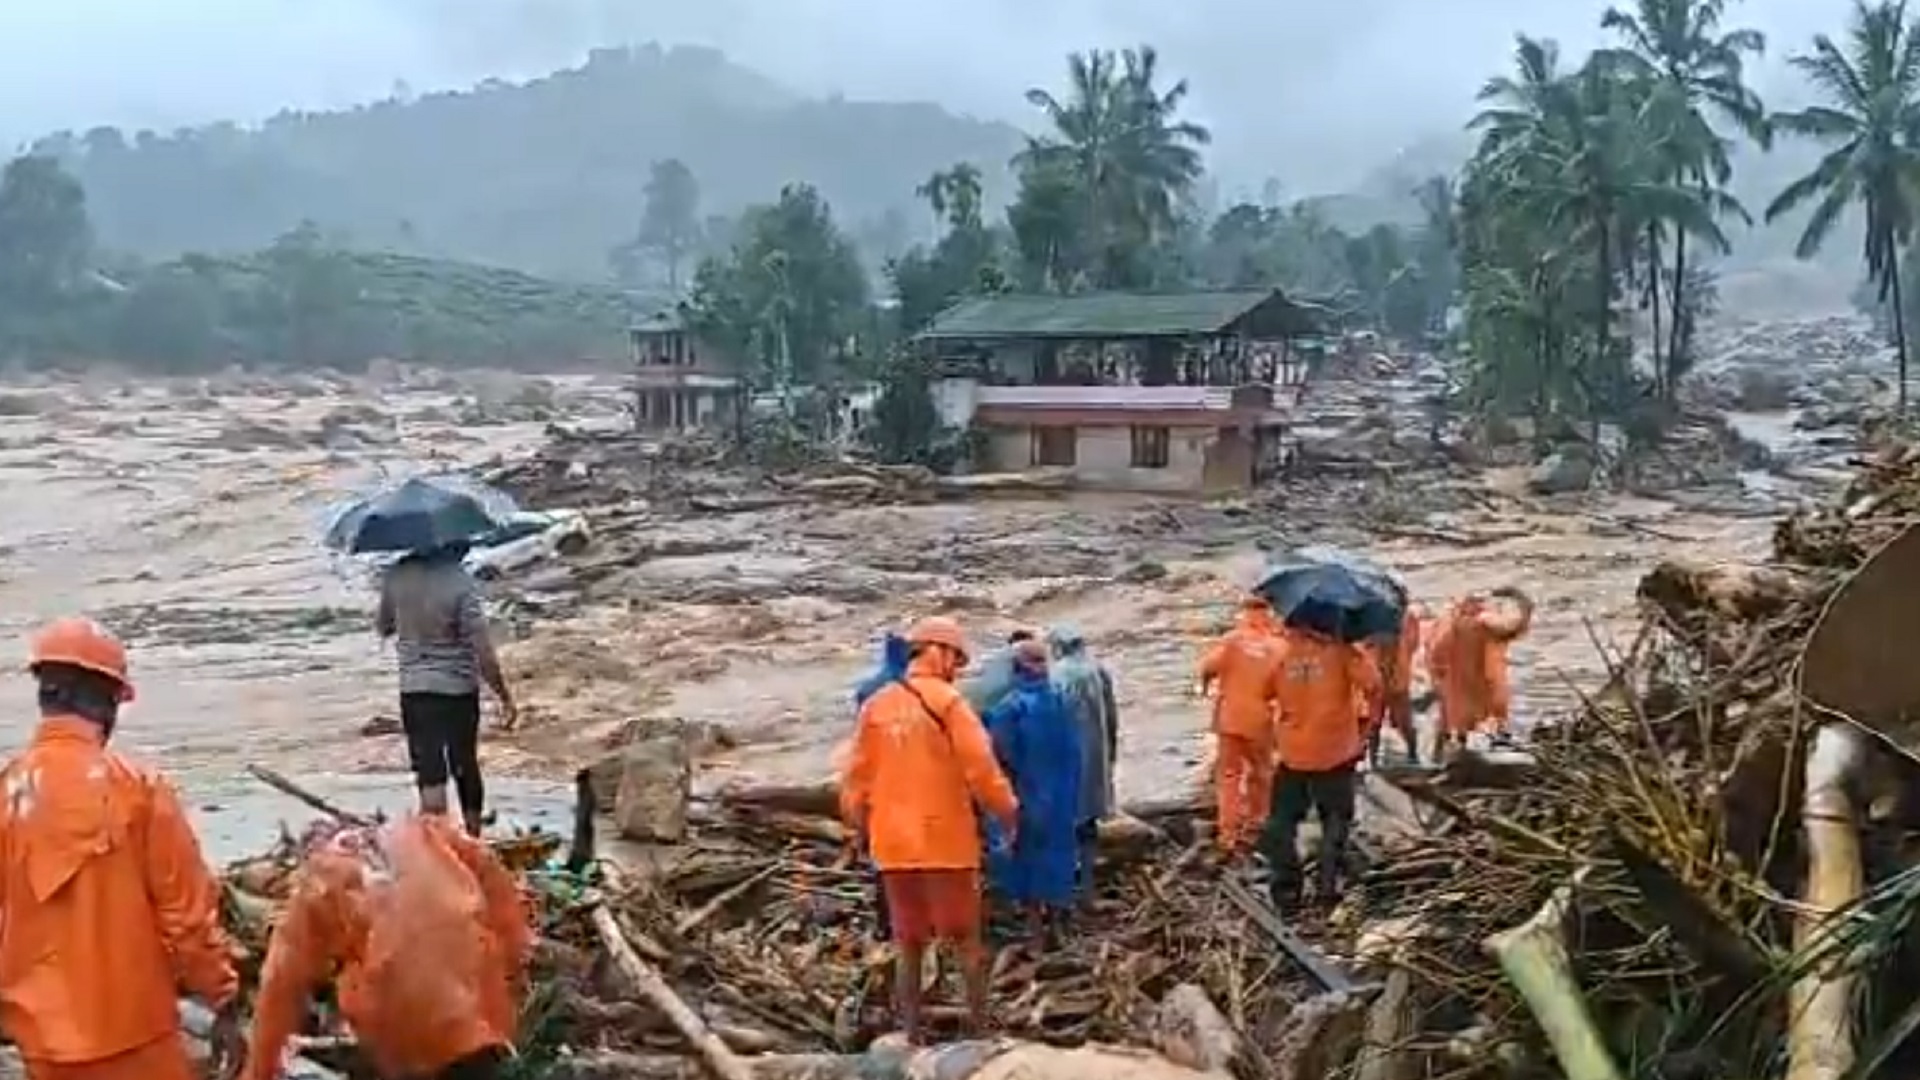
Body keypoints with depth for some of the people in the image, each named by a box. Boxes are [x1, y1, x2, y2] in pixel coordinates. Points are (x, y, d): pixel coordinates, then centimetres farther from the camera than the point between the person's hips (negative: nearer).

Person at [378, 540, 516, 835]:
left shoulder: (396, 576, -7)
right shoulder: (460, 582, -21)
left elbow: (384, 628, 10)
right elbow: (483, 651, -21)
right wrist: (505, 696, -11)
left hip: (414, 690, 2)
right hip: (459, 689, -2)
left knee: (430, 777, 2)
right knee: (466, 767, 19)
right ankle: (473, 839, 35)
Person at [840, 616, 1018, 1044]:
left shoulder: (876, 706, 5)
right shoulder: (948, 702, -9)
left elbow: (857, 774, 7)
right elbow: (980, 767, -12)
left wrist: (859, 822, 21)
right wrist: (1007, 812, 1)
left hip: (893, 844, 4)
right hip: (946, 840, -4)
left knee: (909, 946, 13)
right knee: (967, 939, 9)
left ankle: (912, 1036, 16)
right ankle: (980, 1027, 11)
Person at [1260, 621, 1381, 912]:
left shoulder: (1282, 653, -3)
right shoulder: (1340, 650, -10)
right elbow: (1372, 685, -20)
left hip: (1292, 754, 1)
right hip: (1336, 752, -1)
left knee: (1281, 823, 12)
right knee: (1335, 822, 15)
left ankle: (1286, 889, 10)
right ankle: (1328, 886, 12)